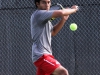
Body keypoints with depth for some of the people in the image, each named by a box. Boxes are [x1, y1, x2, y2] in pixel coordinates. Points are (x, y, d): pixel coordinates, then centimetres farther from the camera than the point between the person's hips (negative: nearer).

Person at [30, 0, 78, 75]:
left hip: (45, 54, 11)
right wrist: (73, 9, -4)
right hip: (41, 55, -11)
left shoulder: (45, 18, 18)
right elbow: (60, 13, -23)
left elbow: (53, 32, 27)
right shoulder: (38, 14, -14)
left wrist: (63, 19, 13)